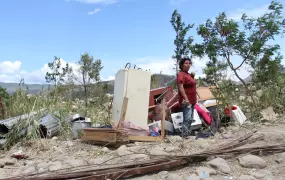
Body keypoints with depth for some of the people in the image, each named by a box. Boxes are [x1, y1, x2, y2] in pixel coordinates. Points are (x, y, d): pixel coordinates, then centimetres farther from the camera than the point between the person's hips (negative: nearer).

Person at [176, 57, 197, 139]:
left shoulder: (188, 74, 16)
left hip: (192, 100, 10)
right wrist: (185, 98, -29)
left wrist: (193, 76, 11)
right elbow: (180, 87, -22)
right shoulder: (181, 74, -12)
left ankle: (187, 133, 23)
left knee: (190, 119, 14)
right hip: (186, 100, -10)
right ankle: (185, 135, -11)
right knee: (187, 118, -15)